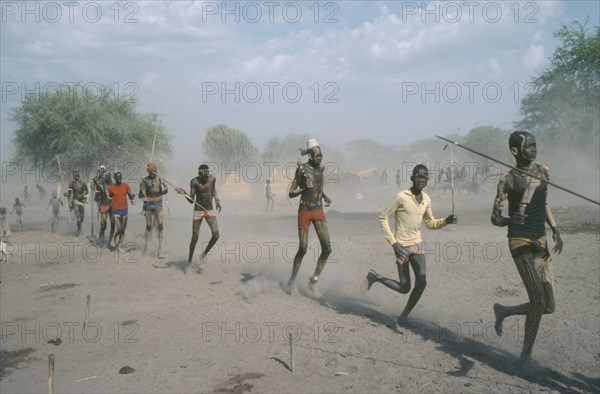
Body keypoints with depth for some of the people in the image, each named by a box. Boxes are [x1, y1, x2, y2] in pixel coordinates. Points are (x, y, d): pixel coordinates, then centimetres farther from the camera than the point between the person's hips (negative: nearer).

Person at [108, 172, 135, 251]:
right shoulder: (111, 187, -3)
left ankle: (119, 246, 18)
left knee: (123, 229, 7)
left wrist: (132, 196, -20)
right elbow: (109, 197, 10)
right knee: (119, 228, -14)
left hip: (125, 209, 3)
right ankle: (115, 243, 11)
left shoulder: (126, 186, 1)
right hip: (116, 211, -3)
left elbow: (130, 197, 1)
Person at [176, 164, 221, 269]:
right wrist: (184, 193, -34)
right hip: (198, 212, -3)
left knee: (216, 236, -12)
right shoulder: (194, 182, -14)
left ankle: (204, 253, 14)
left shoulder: (212, 178, -6)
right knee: (194, 238, 0)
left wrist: (217, 200, 8)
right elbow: (191, 201, -17)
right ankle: (189, 261, 19)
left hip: (210, 211, 3)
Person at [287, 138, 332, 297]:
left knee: (327, 249, -5)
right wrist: (304, 188, -23)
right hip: (305, 211, -5)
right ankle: (292, 280, 24)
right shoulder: (302, 169, -11)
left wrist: (325, 196, 9)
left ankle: (313, 281, 11)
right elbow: (291, 194, -8)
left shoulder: (320, 168, 6)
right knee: (302, 249, 1)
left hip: (319, 211, 5)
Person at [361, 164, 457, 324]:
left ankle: (405, 315, 12)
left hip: (418, 245, 5)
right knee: (404, 288, -1)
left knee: (421, 283, -6)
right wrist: (393, 242, -16)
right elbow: (383, 218, -11)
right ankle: (374, 277, 22)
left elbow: (430, 223, 17)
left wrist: (445, 221, -4)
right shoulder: (401, 197, -15)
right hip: (402, 247, -5)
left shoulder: (426, 199, 5)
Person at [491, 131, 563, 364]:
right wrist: (511, 219, -26)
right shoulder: (508, 180, -8)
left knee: (548, 307, 5)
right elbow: (495, 218, -7)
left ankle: (503, 311, 29)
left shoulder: (543, 172, 8)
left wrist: (555, 231, 10)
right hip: (520, 243, -6)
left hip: (541, 241, 6)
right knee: (538, 302, -11)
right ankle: (526, 354, 7)